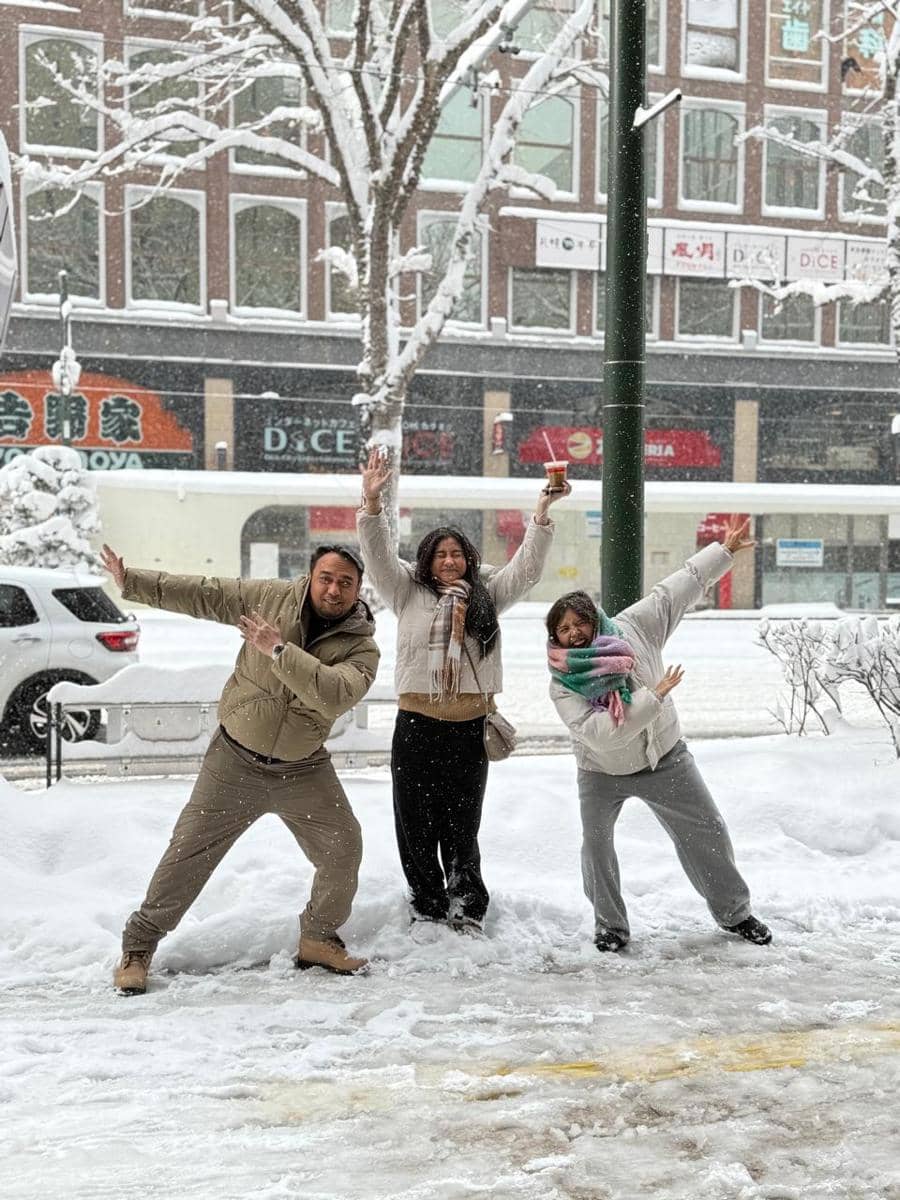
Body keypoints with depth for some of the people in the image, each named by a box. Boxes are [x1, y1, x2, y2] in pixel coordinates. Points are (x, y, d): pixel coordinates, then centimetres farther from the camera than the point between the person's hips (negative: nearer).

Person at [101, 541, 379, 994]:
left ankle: (319, 939, 26)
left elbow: (335, 695, -31)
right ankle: (138, 948, 13)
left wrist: (279, 650, -36)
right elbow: (205, 595, -4)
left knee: (343, 851, 3)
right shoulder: (272, 597, -8)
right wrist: (132, 582, -8)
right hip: (235, 761, -1)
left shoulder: (361, 647, -12)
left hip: (304, 772, 1)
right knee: (187, 853, 0)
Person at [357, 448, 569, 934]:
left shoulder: (486, 595, 12)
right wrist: (372, 502, -18)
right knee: (416, 821, 4)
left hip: (470, 726, 1)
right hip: (417, 725, -1)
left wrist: (542, 513, -7)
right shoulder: (409, 593, 7)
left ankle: (466, 906, 21)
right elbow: (379, 556, -4)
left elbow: (526, 568, 5)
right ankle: (427, 903, 19)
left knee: (462, 824, 8)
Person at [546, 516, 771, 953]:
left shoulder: (633, 629, -19)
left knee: (708, 833, 8)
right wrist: (653, 697, -37)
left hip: (666, 760, 2)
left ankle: (734, 912, 27)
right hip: (603, 773, -2)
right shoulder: (562, 684, -24)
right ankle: (610, 925, 19)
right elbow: (599, 733, -37)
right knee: (596, 845, -2)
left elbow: (679, 587, -10)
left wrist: (725, 550, -9)